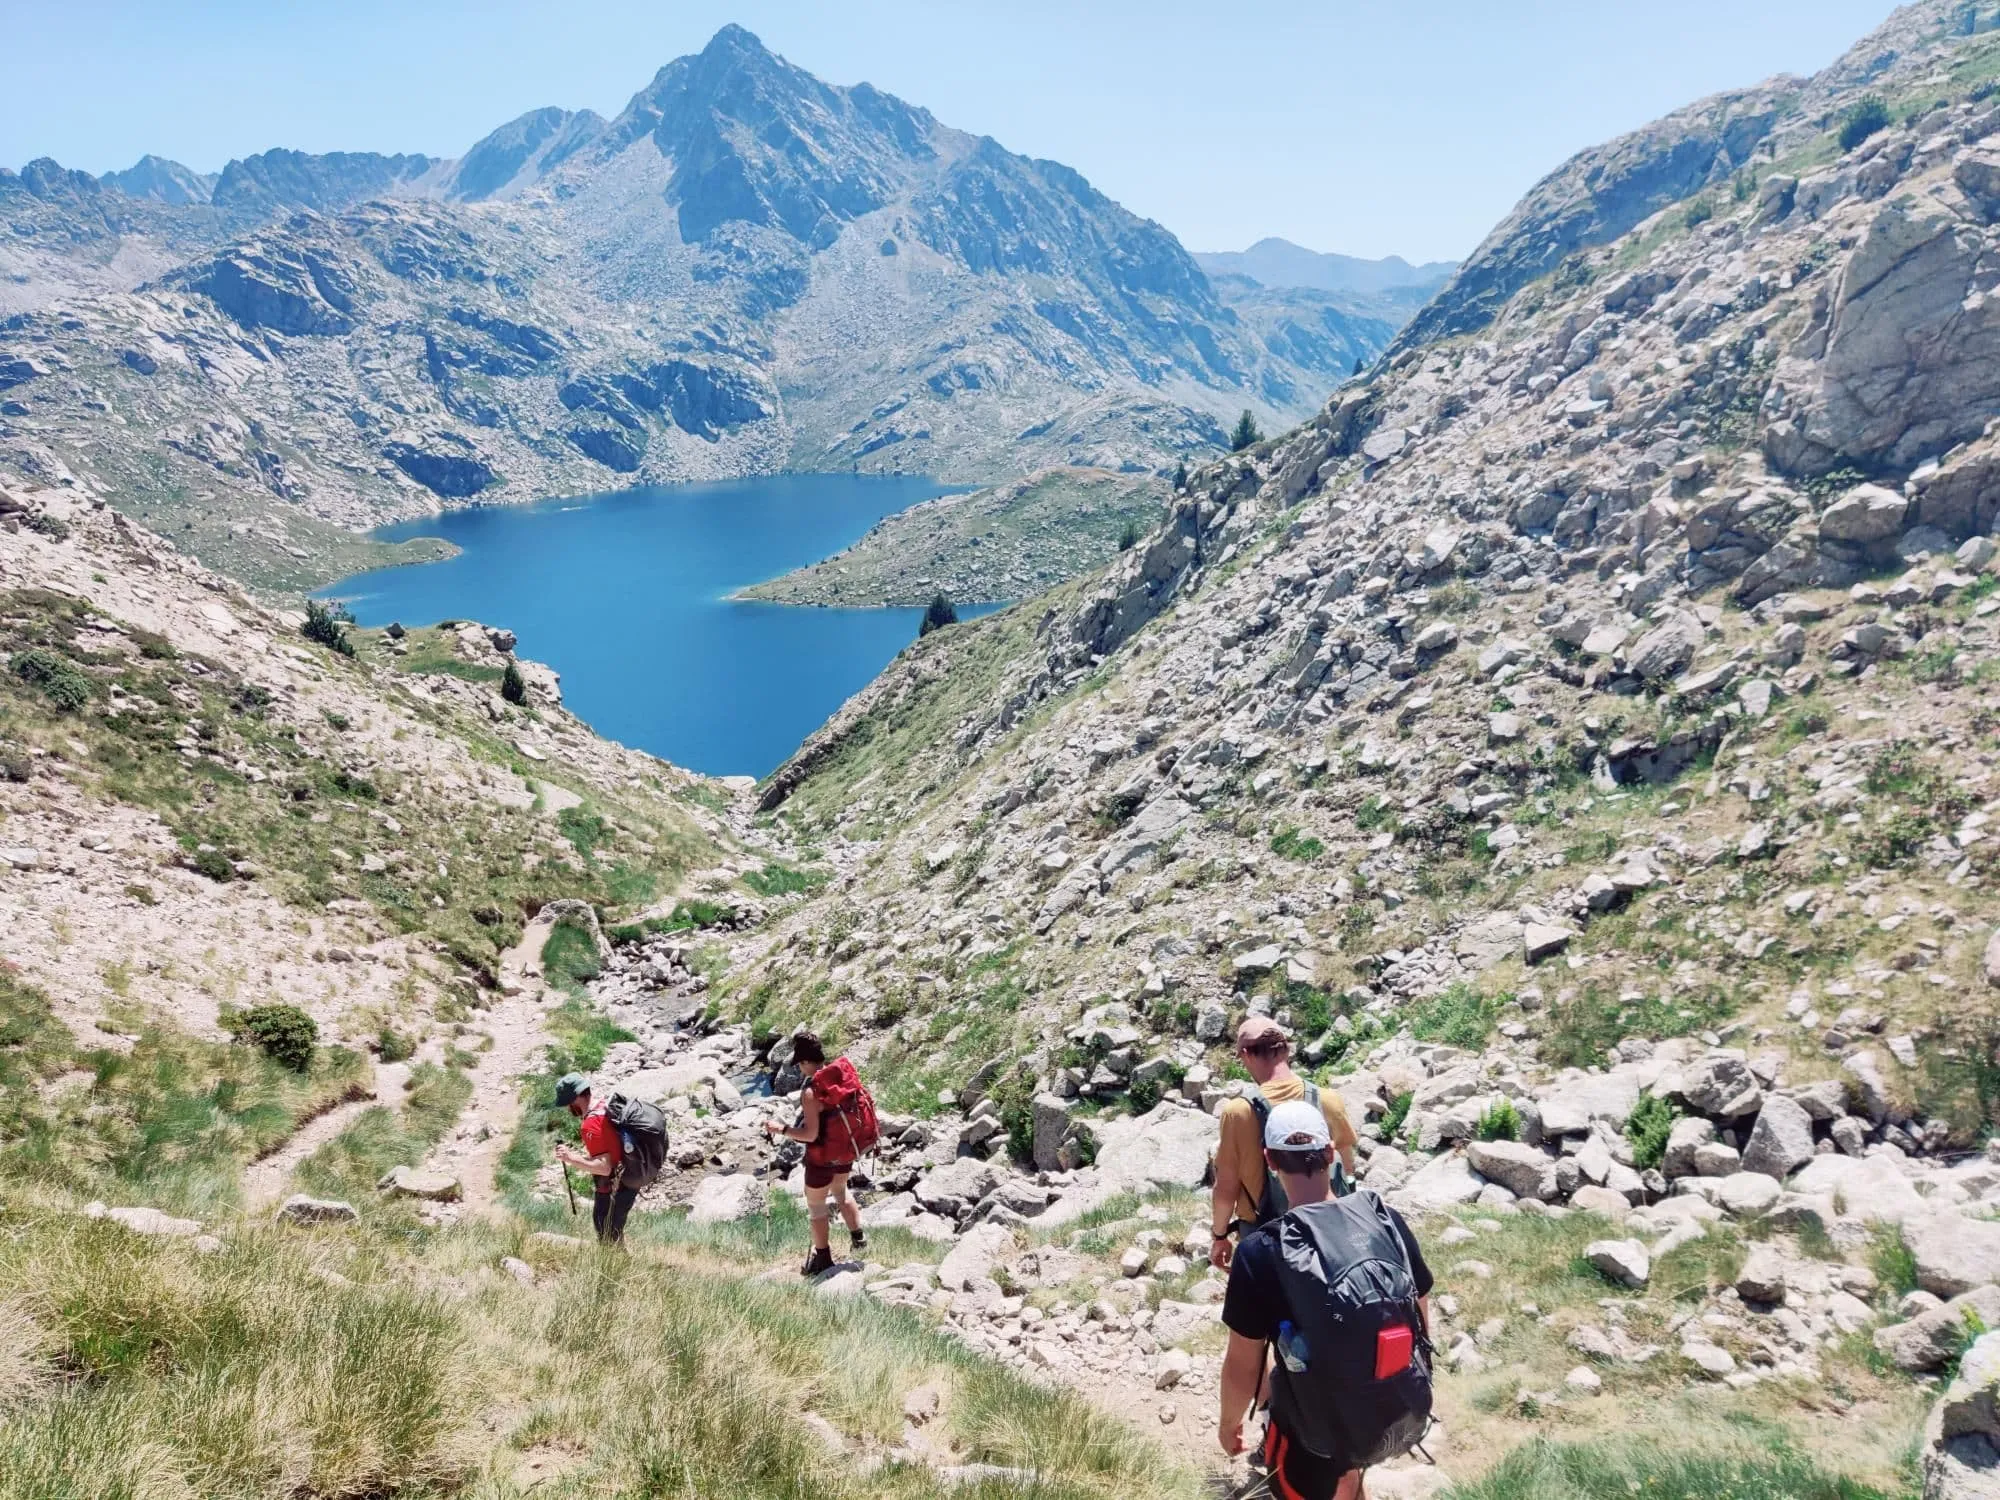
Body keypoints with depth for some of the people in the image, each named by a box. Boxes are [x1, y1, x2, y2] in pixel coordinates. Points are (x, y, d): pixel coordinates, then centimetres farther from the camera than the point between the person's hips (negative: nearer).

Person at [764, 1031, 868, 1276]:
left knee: (816, 1206, 15)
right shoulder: (845, 1071, -10)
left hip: (822, 1156, -6)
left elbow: (810, 1134, -26)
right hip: (846, 1149, 6)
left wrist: (780, 1130, -15)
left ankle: (823, 1258, 27)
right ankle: (857, 1238, 35)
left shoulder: (810, 1091, -28)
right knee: (840, 1190, 32)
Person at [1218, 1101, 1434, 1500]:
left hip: (1312, 1429, -4)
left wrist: (1230, 1422, 4)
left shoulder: (1260, 1253, -24)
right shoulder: (1388, 1221, -13)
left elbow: (1243, 1364, -15)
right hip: (1394, 1412, 4)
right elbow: (1421, 1320, 1)